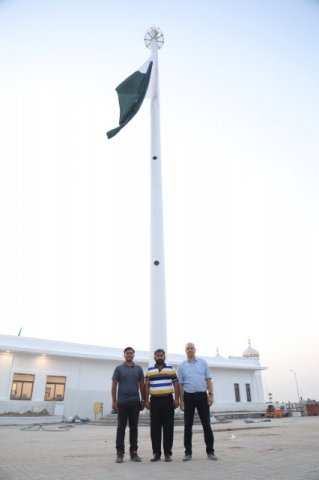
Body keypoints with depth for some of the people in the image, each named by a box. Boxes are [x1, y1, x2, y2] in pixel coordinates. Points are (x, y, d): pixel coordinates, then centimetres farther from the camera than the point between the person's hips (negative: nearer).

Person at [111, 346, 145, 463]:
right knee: (121, 428, 2)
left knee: (134, 428, 7)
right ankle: (120, 453, 9)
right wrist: (114, 401, -5)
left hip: (135, 402, 2)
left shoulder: (138, 369, 8)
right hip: (122, 402, -2)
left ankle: (133, 452, 14)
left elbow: (142, 385, 10)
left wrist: (143, 400, 5)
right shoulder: (119, 368, 2)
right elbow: (114, 385, 1)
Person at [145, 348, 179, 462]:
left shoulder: (171, 368, 6)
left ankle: (168, 453, 10)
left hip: (168, 400, -1)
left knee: (168, 427, 1)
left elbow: (175, 384, 4)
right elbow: (147, 386, 7)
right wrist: (146, 400, 0)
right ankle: (156, 453, 13)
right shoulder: (149, 370, 9)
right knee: (155, 428, 4)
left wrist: (177, 399, -4)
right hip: (154, 401, 1)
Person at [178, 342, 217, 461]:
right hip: (188, 396, 0)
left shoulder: (203, 362, 7)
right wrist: (181, 400, 0)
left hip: (202, 395, 0)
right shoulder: (182, 366, 6)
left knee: (206, 424, 3)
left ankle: (210, 451, 13)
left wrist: (211, 395, -3)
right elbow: (180, 384, 5)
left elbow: (208, 380, 5)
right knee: (188, 425, 4)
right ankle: (188, 452, 14)